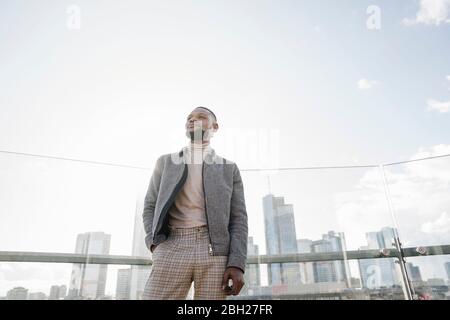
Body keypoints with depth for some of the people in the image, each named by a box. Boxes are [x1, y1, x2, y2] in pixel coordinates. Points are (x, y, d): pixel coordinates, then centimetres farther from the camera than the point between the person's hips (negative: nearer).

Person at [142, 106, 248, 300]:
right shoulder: (166, 162, 18)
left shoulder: (229, 168, 15)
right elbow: (150, 208, 15)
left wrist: (237, 264, -7)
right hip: (173, 248, 1)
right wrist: (157, 246, -5)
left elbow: (238, 219, 7)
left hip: (214, 251, 0)